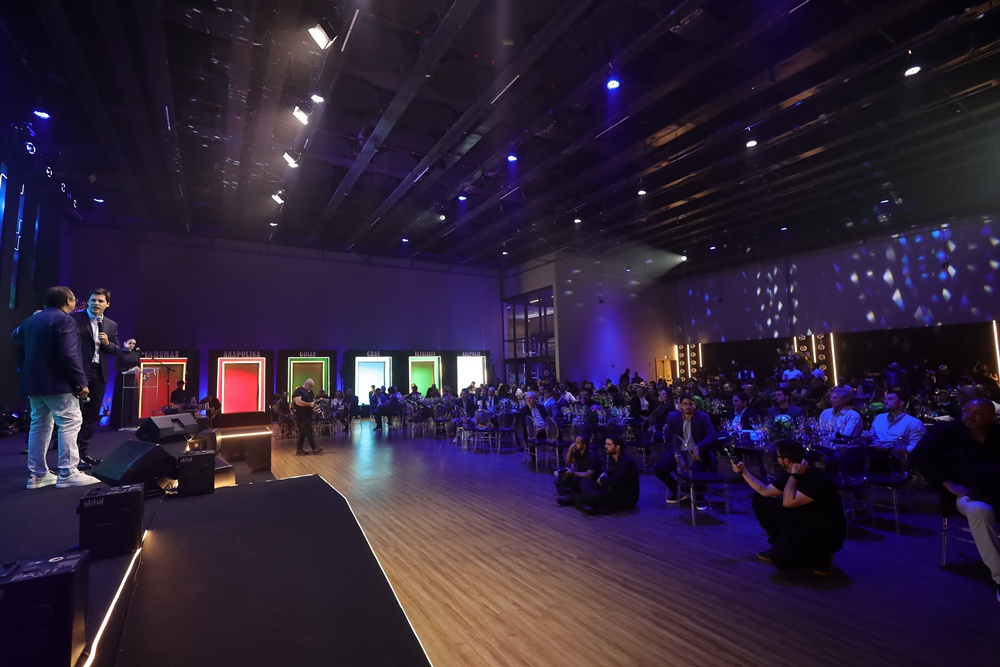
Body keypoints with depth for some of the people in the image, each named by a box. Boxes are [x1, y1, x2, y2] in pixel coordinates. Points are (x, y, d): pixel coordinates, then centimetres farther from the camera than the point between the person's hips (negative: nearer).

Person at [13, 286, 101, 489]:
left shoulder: (29, 321, 15)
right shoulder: (64, 320, -13)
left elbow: (21, 352, 22)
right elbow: (69, 355, -20)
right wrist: (81, 382, -17)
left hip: (33, 382, 9)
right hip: (56, 383, -9)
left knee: (39, 425, 12)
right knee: (70, 423, -6)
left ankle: (37, 475, 15)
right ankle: (67, 474, -8)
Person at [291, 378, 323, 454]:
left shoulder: (310, 392, 16)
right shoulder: (299, 391, -10)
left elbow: (313, 400, 26)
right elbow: (298, 402, -23)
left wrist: (314, 403, 1)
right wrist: (309, 404, -23)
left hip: (308, 414, 9)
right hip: (302, 415, -9)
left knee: (303, 432, 11)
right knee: (308, 431, -7)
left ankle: (299, 449, 16)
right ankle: (314, 448, -4)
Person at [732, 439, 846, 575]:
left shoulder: (816, 480, -28)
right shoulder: (790, 475, -1)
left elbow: (788, 502, -36)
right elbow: (764, 491, 9)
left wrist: (794, 476, -28)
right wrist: (743, 471, 8)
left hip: (826, 534, -8)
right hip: (801, 524, 8)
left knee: (780, 558, -26)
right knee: (761, 502, 2)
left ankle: (821, 556, 1)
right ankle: (781, 545, 12)